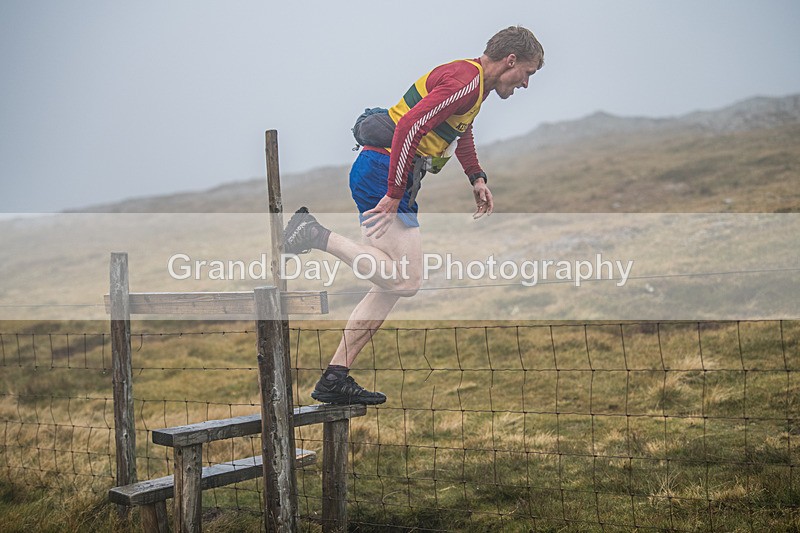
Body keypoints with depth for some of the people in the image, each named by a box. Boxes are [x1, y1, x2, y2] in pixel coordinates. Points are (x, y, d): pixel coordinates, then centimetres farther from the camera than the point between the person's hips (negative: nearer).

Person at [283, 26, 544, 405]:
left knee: (391, 284, 9)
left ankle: (335, 378, 11)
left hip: (377, 174, 11)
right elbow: (408, 127, -24)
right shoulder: (464, 81, -14)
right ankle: (318, 236, -10)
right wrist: (394, 196, -24)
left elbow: (461, 131, 39)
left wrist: (476, 178, 26)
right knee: (407, 281, -13)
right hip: (384, 171, -11)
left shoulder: (474, 81, 19)